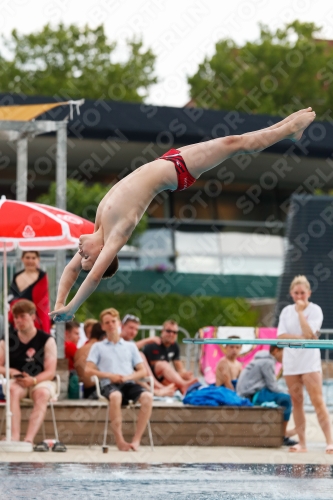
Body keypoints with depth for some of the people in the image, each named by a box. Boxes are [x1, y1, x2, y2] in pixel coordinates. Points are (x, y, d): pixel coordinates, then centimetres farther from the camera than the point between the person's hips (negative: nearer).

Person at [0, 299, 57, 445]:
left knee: (42, 393, -36)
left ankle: (29, 439, -48)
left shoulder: (47, 340, -1)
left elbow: (50, 372, -8)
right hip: (16, 382, 1)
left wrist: (33, 380, -26)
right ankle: (14, 437, -47)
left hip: (41, 381, -1)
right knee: (13, 390, -35)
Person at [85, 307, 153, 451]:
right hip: (109, 385, -2)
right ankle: (119, 440, -36)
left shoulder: (130, 346, 24)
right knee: (116, 396, -41)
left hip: (129, 383, 2)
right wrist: (109, 376, -9)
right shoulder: (98, 347, 19)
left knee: (148, 397, -32)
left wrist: (128, 377, -6)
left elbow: (142, 371, 15)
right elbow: (88, 371, 6)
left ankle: (136, 439, -30)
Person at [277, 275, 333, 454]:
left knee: (318, 401, -11)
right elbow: (281, 336, -1)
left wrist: (301, 311, -12)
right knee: (296, 402, 5)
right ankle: (301, 442, 9)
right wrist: (301, 338, -14)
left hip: (310, 360, -4)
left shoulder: (315, 310, -2)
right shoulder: (286, 311, 10)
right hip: (291, 360, 4)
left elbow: (309, 333, -16)